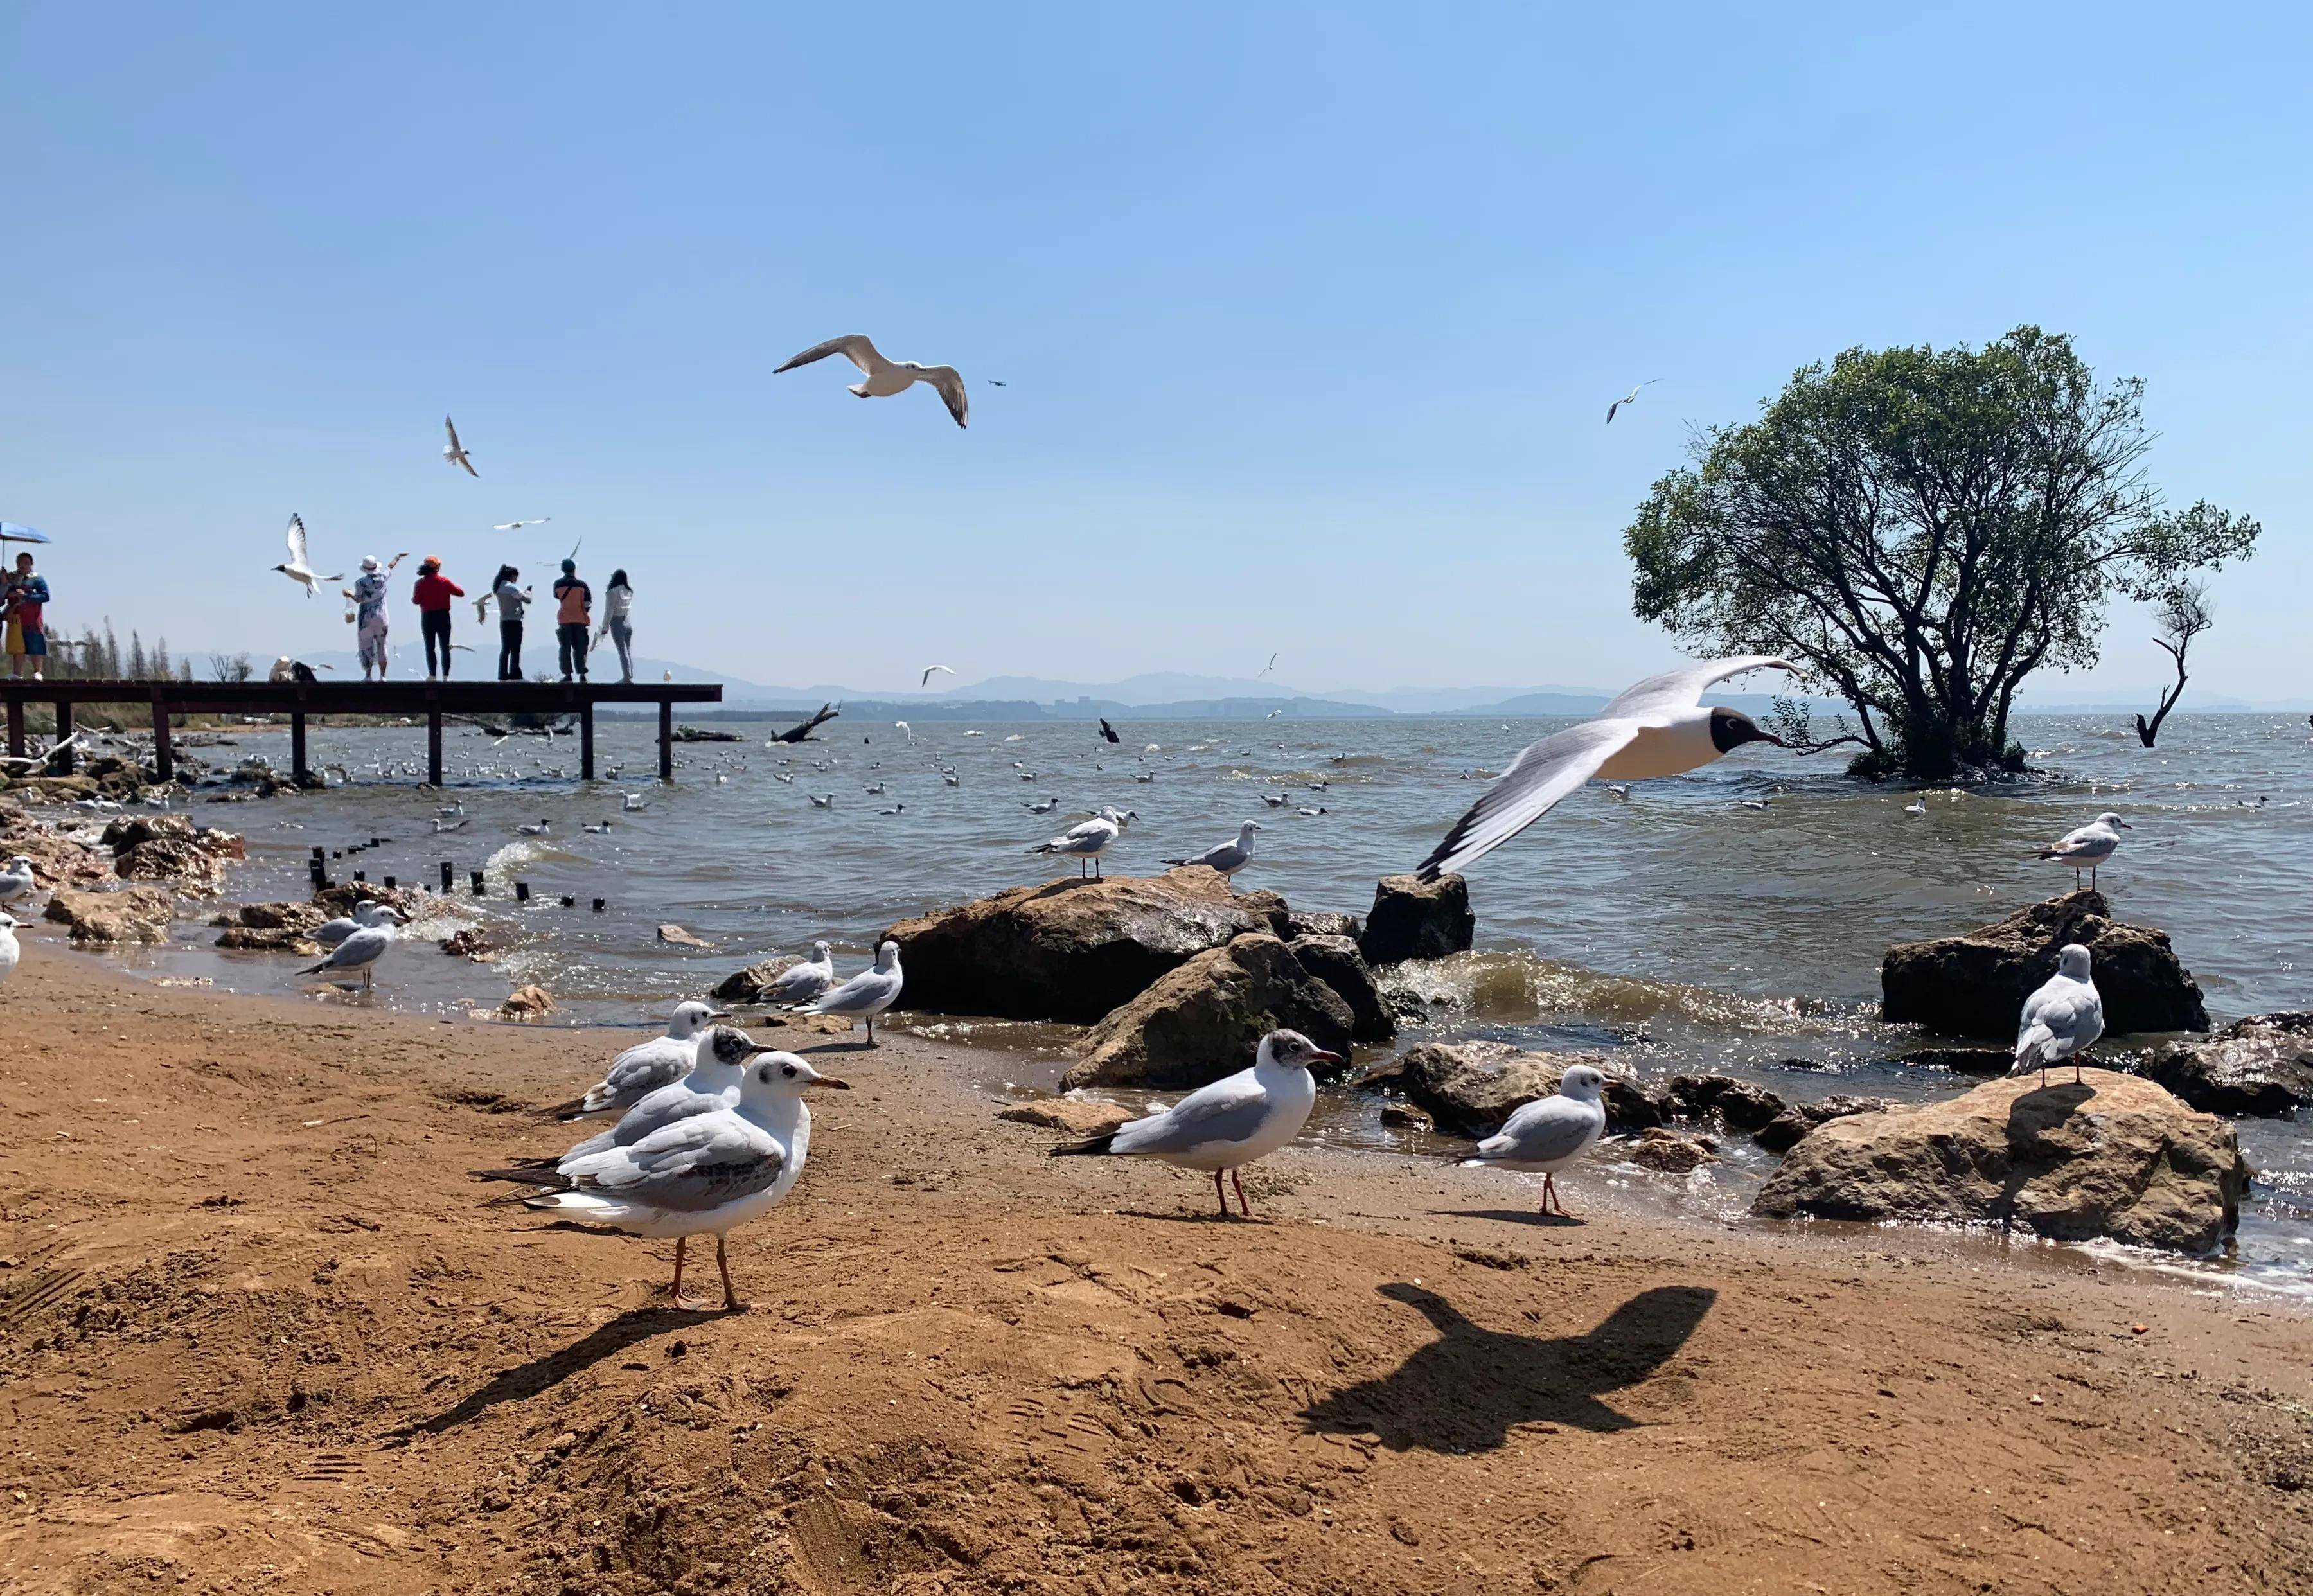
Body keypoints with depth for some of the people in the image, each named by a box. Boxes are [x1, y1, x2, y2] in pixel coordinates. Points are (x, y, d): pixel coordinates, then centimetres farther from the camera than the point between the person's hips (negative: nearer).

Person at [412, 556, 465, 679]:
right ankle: (446, 676, 1)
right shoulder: (445, 581, -4)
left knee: (430, 648, 6)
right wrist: (451, 588, 17)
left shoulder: (421, 582, -6)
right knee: (445, 648, 5)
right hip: (443, 617, 1)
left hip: (428, 617, -1)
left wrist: (413, 596, 14)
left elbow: (416, 600, -8)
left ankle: (432, 675, 0)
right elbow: (461, 593, -1)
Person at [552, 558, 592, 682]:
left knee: (565, 648, 5)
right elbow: (588, 604, -3)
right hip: (580, 620, 0)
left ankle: (567, 674, 1)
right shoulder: (582, 584, -4)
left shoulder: (558, 583, -2)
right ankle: (582, 674, 4)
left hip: (564, 619, 0)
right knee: (579, 648, 7)